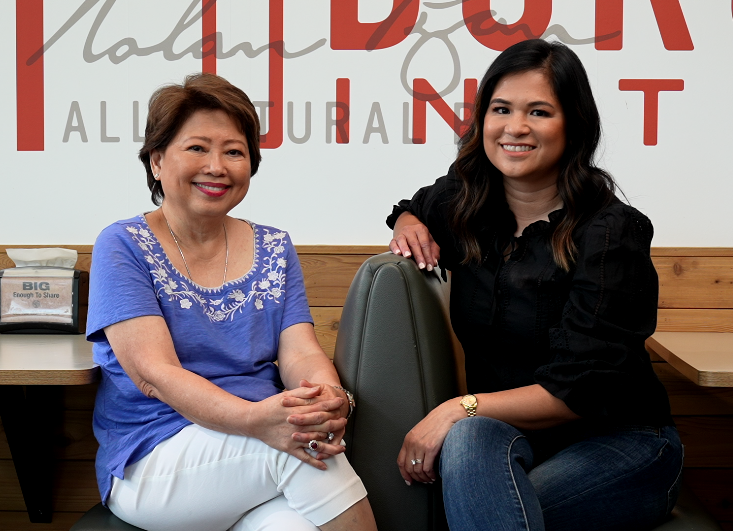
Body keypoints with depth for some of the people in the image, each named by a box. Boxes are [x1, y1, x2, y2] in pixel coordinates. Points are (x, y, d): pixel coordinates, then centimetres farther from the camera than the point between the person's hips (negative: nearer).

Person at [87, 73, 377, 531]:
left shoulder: (274, 249, 13)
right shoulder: (123, 247, -2)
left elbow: (300, 352, 1)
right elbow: (154, 373, -13)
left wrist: (331, 399, -25)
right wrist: (255, 419, -31)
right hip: (151, 466, -2)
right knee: (296, 449, -30)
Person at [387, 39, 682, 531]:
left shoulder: (613, 233, -14)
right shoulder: (463, 201, 1)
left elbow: (580, 390, -18)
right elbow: (414, 209, 28)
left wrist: (460, 409, -26)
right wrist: (409, 225, 4)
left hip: (619, 441, -4)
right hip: (509, 435, 4)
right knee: (470, 438, -33)